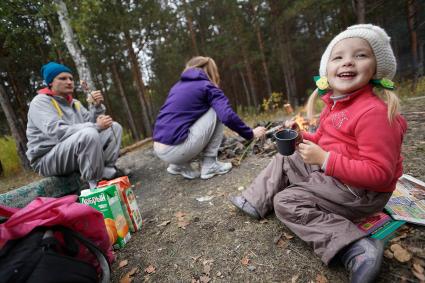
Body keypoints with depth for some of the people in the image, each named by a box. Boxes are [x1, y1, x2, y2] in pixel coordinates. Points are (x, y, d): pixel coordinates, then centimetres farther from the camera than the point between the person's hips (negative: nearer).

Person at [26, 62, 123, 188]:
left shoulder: (75, 103, 14)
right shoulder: (41, 101, -8)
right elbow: (57, 132, -25)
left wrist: (96, 107, -9)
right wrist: (95, 127, -30)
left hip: (77, 153, 8)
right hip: (48, 160, -7)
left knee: (114, 127, 0)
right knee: (89, 134, -36)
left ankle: (106, 170, -14)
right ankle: (95, 184, -24)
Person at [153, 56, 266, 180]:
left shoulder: (178, 86, 21)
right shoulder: (207, 87, 2)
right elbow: (228, 116, -13)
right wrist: (250, 134, 3)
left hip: (160, 149, 8)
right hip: (175, 149, -7)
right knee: (217, 113, 6)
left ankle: (180, 165, 17)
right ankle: (209, 165, 6)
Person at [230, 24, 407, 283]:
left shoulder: (374, 111, -27)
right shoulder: (335, 104, 2)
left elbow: (379, 173, -29)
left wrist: (324, 159, -30)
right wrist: (302, 137, -3)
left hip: (360, 191, -9)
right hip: (328, 172, 9)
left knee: (286, 202, -15)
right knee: (284, 161, 11)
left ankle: (356, 249, -19)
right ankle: (254, 203, 16)